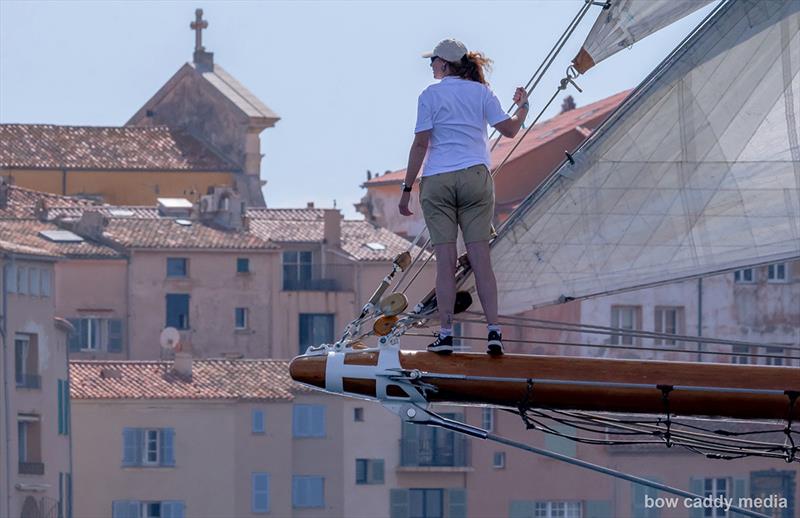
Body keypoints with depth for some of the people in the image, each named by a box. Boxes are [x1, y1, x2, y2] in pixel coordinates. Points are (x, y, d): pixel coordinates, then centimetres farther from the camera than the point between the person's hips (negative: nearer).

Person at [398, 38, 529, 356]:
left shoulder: (430, 96, 0)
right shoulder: (481, 93, 6)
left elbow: (421, 144, -4)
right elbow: (509, 130, 4)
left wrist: (406, 189, -2)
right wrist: (523, 108, 25)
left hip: (437, 182, -2)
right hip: (475, 178, 2)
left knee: (445, 260, -2)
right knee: (480, 258, 0)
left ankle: (445, 333, -5)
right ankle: (493, 331, -8)